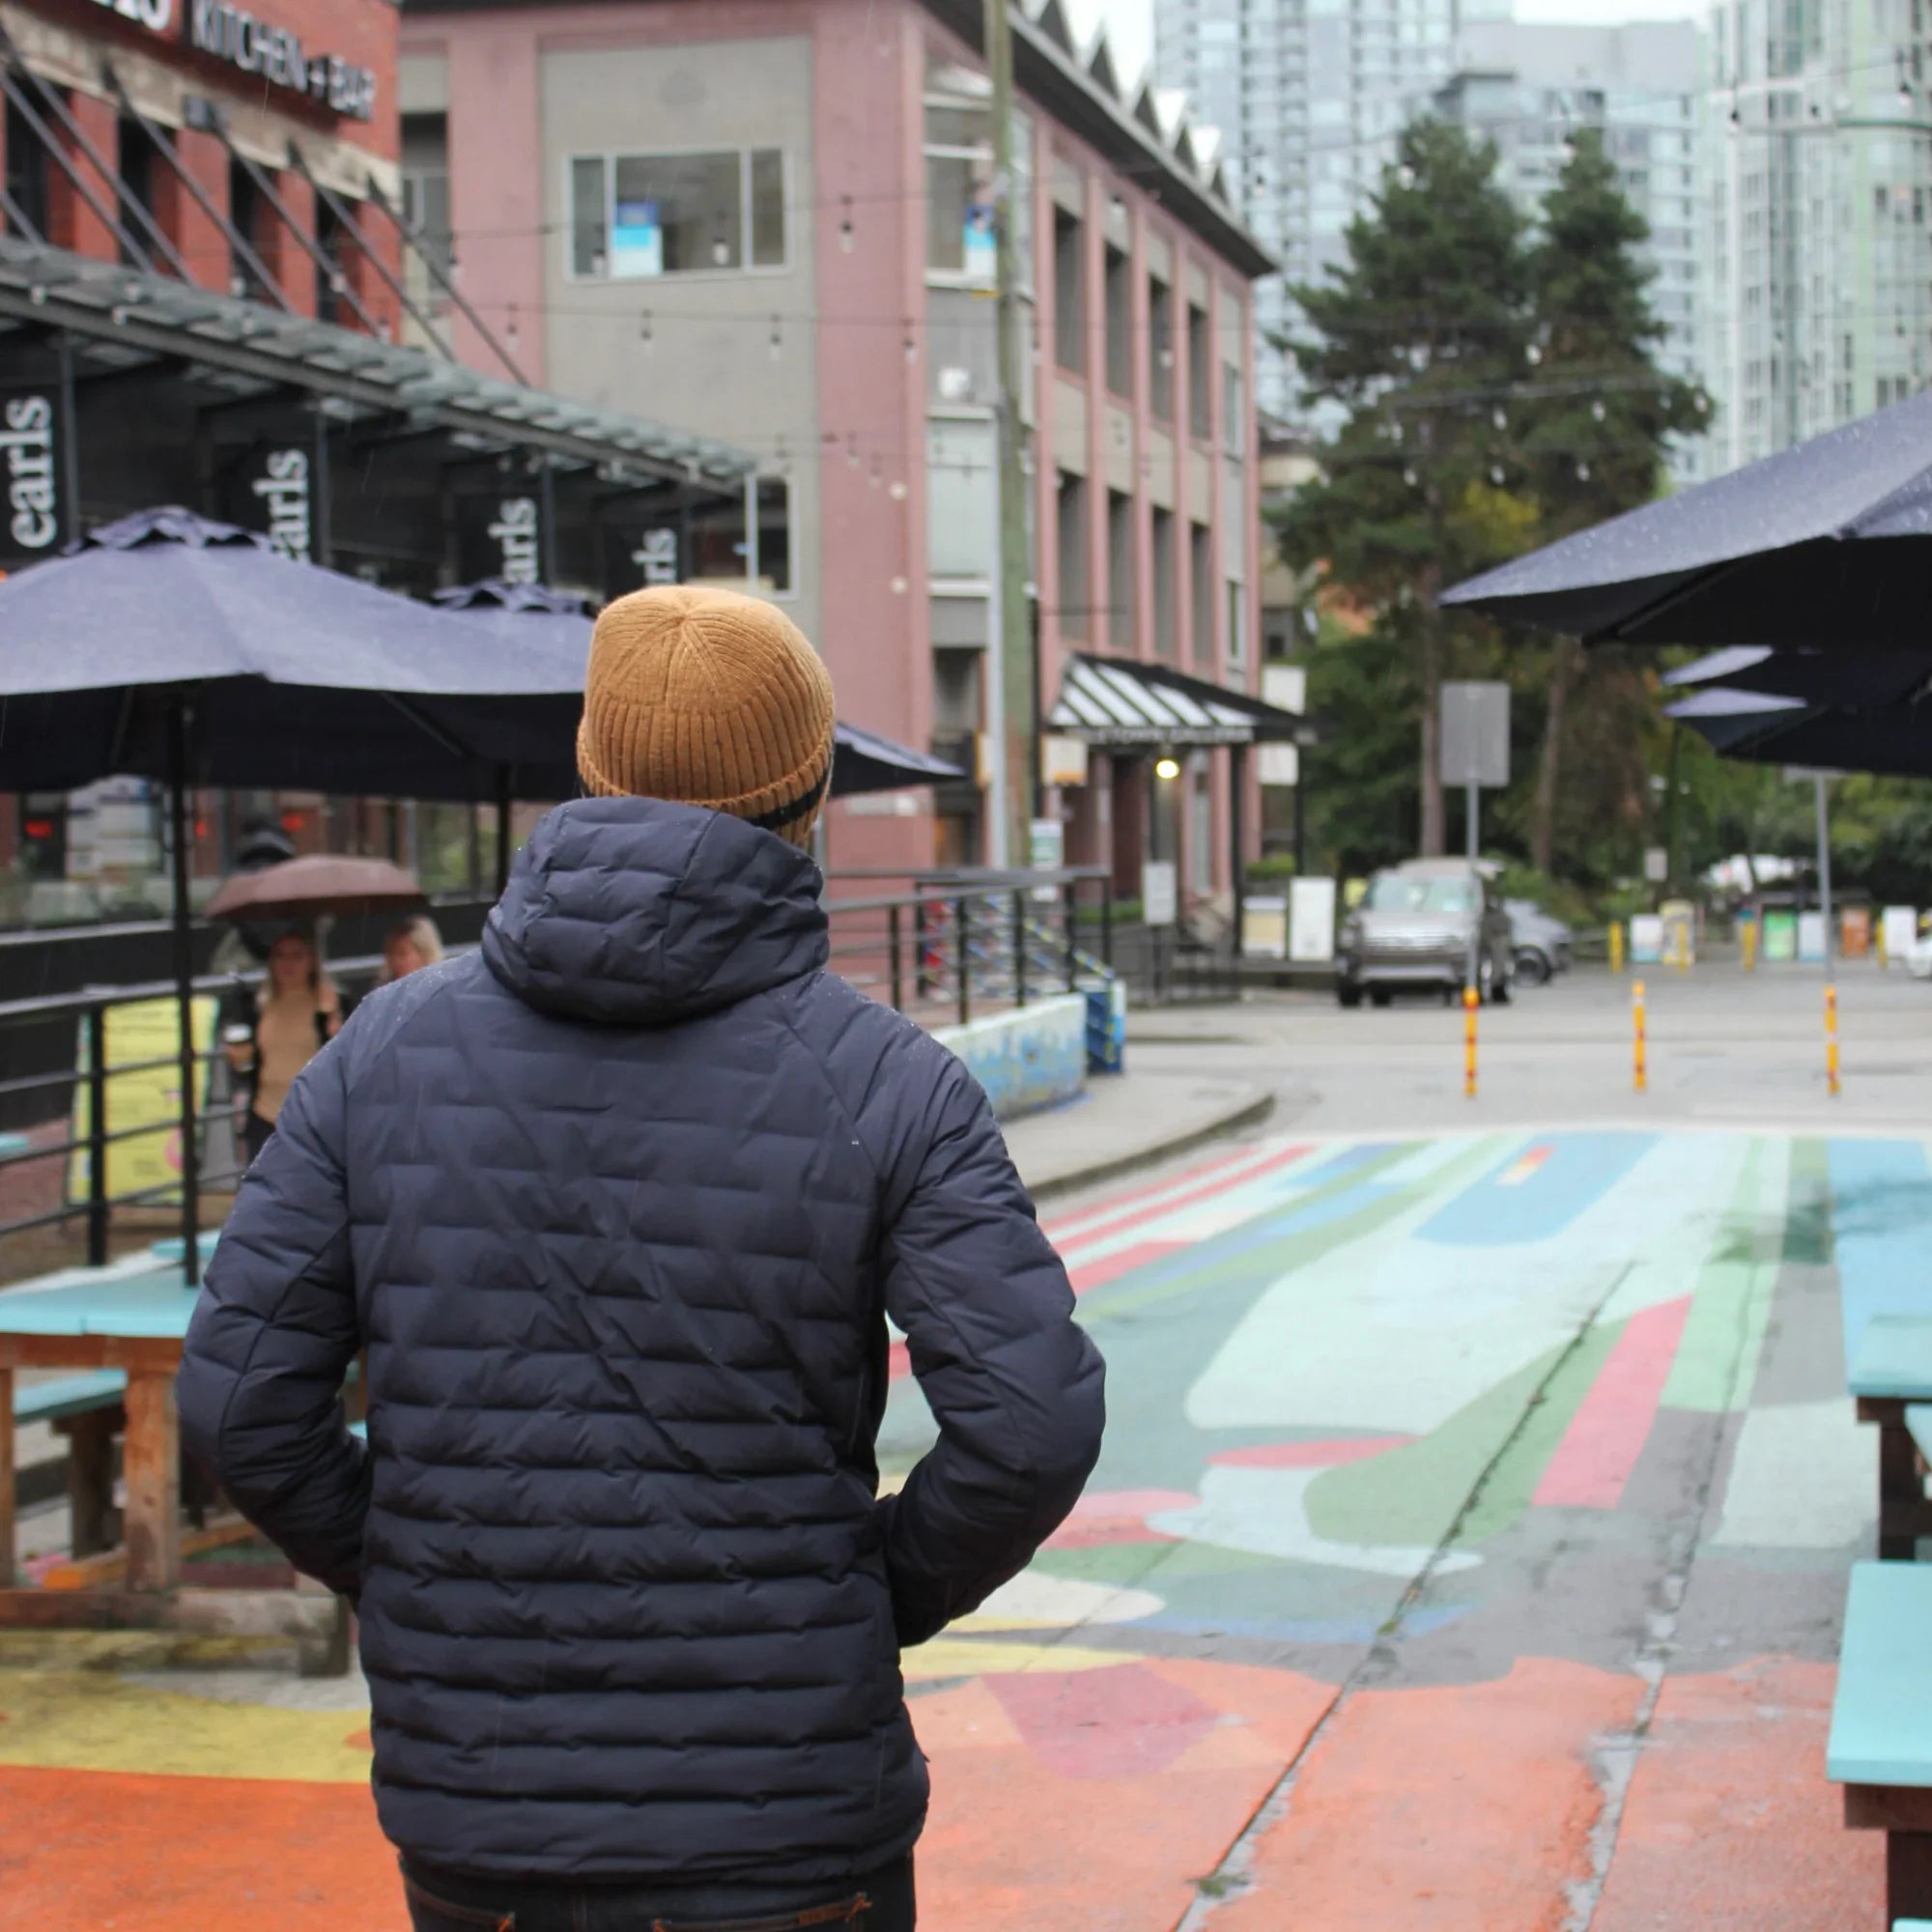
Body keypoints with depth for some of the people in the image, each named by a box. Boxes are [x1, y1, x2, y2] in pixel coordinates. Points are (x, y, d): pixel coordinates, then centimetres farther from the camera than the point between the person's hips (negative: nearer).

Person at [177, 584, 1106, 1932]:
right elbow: (1033, 1420, -17)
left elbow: (241, 1399, -3)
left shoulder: (388, 1047, -1)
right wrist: (888, 1600, 2)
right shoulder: (887, 1082, -9)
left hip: (472, 1786, 3)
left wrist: (414, 1590, 11)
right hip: (777, 1821, -3)